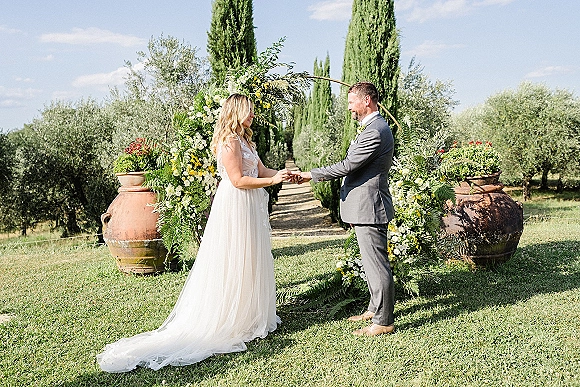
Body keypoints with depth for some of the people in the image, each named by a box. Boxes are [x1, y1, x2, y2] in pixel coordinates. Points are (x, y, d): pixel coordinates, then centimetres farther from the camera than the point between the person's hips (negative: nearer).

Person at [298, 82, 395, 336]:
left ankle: (383, 321, 8)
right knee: (372, 262, 19)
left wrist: (311, 175, -14)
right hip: (365, 207, 11)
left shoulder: (375, 131, -19)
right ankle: (375, 309, 32)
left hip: (368, 208, -11)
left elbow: (347, 166, -20)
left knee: (376, 264, -2)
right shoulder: (374, 127, 16)